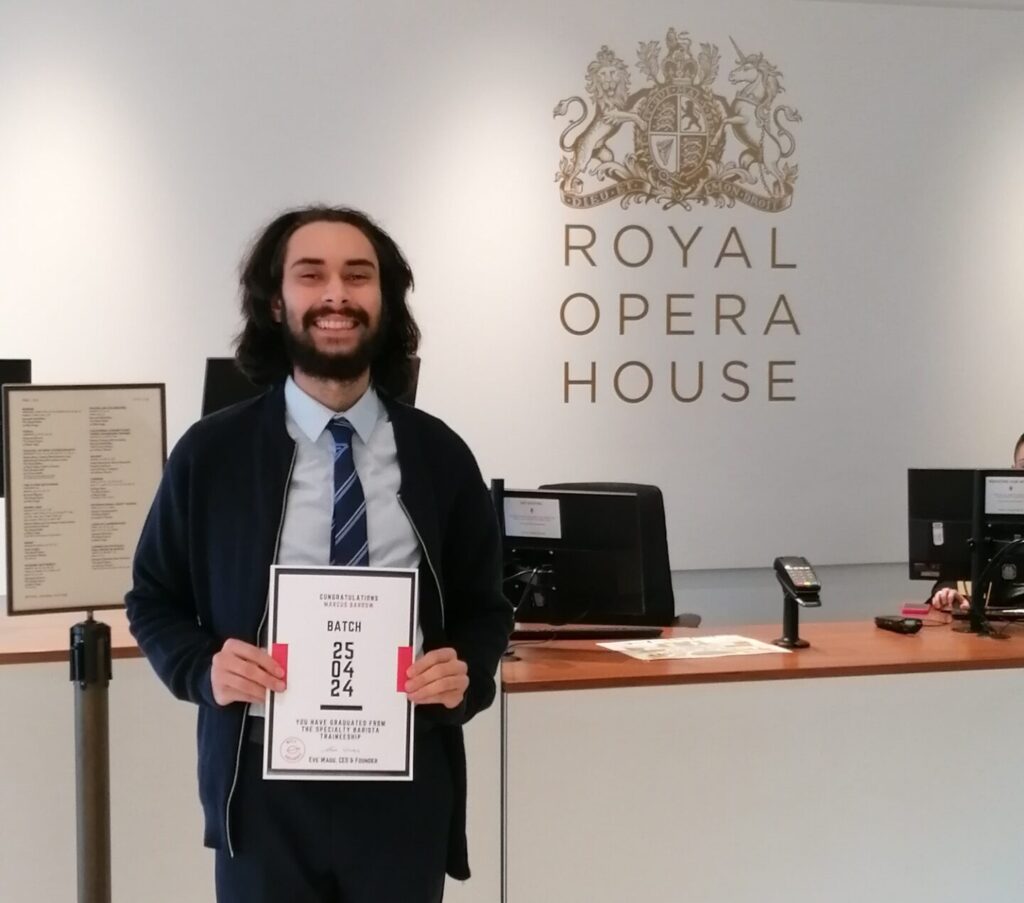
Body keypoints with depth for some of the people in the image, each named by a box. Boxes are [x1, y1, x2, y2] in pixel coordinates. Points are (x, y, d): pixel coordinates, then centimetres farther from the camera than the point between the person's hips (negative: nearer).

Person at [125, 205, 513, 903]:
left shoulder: (439, 456, 3)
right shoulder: (212, 453, -1)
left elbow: (485, 608, 12)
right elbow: (153, 600, 8)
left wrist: (467, 674, -9)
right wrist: (205, 668, -12)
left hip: (405, 785, 1)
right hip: (266, 785, -1)